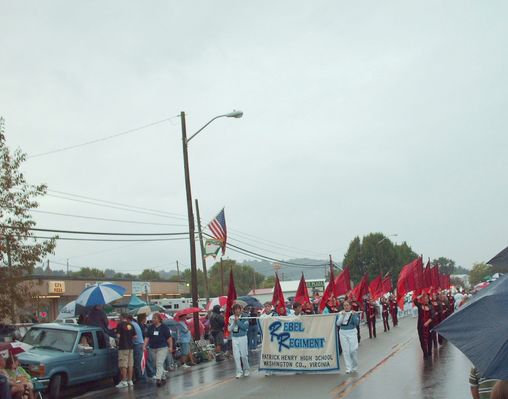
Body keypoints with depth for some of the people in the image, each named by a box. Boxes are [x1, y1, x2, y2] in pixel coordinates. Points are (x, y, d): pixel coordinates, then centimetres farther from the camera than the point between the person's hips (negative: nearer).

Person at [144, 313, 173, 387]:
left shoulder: (164, 327, -2)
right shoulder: (150, 327, 8)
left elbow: (169, 338, 0)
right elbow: (147, 337, 7)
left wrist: (170, 347, -5)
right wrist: (144, 346, -4)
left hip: (162, 348, -5)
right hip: (153, 348, 5)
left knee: (159, 364, -14)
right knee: (157, 364, 12)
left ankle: (158, 379, -21)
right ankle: (163, 377, 26)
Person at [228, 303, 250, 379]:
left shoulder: (243, 317, -6)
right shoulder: (231, 318, 3)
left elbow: (245, 327, -17)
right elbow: (229, 329, 2)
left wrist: (238, 321, -17)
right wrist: (234, 322, -11)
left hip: (242, 338, -3)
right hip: (234, 338, 3)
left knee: (244, 355, 2)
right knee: (236, 356, 0)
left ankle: (247, 370, 22)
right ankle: (239, 371, 8)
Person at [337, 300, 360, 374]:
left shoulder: (354, 313, -1)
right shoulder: (340, 313, 4)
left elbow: (357, 323, -8)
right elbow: (338, 323, -4)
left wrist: (354, 315, -20)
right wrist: (342, 315, -12)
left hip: (352, 332, -2)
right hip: (343, 333, 2)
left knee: (353, 350, -3)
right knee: (345, 351, 1)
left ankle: (355, 366, 18)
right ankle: (348, 368, 8)